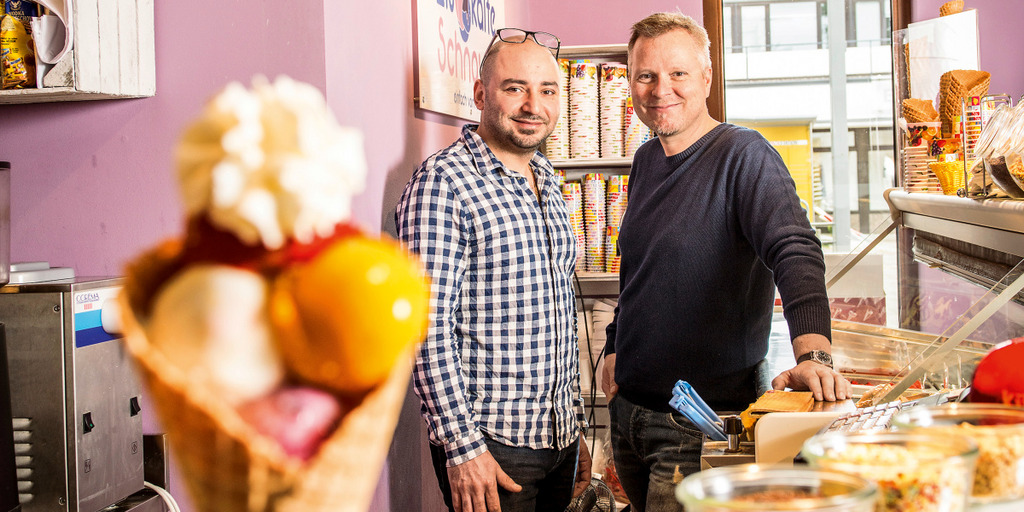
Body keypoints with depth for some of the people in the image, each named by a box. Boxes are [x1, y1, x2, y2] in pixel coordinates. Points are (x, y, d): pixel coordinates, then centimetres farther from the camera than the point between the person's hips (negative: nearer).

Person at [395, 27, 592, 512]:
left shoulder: (548, 181, 12)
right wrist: (461, 446, -20)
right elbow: (428, 327, -17)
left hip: (560, 438, 7)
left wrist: (577, 428, 16)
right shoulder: (442, 181, -12)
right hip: (490, 445, -7)